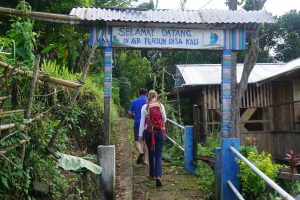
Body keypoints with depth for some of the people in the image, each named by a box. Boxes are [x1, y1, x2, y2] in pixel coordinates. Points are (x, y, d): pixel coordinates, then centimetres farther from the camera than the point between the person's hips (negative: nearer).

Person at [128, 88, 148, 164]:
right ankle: (145, 160, 10)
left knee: (137, 140, 6)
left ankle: (140, 151, -24)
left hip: (137, 123, -1)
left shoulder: (134, 101, 4)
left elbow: (129, 113, 4)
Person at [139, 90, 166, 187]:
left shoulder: (145, 107, -3)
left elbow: (142, 122, -3)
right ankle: (158, 176, -14)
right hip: (160, 131, 0)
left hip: (148, 132, 1)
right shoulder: (161, 106, 0)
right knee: (158, 155, 1)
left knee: (151, 153, 18)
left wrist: (140, 135, 3)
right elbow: (164, 120, 8)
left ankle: (152, 174, 27)